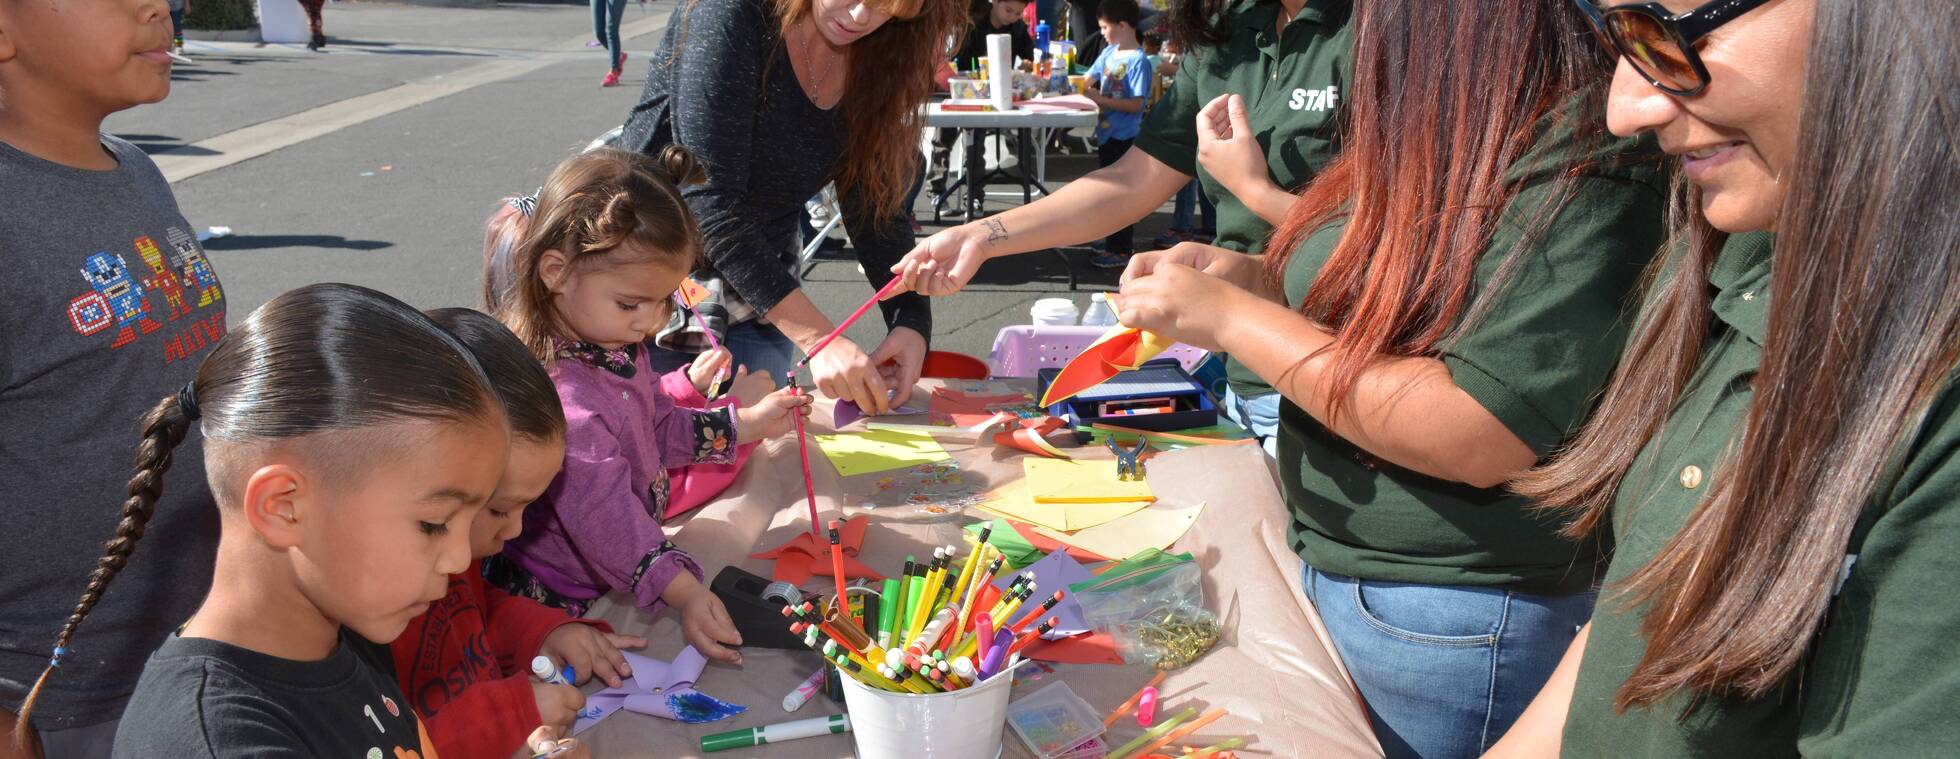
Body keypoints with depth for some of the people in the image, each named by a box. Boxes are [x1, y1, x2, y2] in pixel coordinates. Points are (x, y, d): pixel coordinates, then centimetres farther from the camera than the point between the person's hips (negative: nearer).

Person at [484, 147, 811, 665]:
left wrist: (750, 423, 12)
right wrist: (683, 593, -40)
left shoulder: (615, 349, 4)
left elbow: (660, 427, 20)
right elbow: (600, 507, -34)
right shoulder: (557, 392, -28)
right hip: (564, 600, -9)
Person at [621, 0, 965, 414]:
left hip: (764, 277, 5)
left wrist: (911, 319, -19)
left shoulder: (872, 56, -4)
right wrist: (817, 337, -34)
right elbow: (710, 202, -29)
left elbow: (876, 201, -2)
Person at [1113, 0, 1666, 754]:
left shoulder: (1583, 161, -22)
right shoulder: (1434, 131, 3)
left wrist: (1231, 318, -22)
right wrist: (1254, 276, -5)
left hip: (1449, 626, -7)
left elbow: (1481, 436, -28)